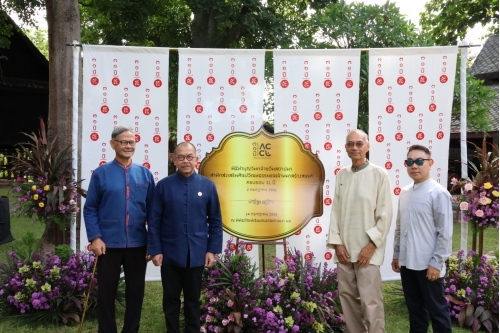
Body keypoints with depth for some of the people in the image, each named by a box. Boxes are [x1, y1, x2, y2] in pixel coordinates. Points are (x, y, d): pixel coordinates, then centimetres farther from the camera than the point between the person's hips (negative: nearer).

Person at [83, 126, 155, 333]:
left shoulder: (145, 174, 3)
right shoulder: (101, 173, -2)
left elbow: (151, 209, 5)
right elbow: (90, 209, -2)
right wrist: (95, 237, -11)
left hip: (138, 244, 2)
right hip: (109, 244, -2)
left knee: (135, 292, 13)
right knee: (106, 293, 9)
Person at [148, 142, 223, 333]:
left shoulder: (207, 186, -1)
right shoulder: (163, 185, -3)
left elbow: (215, 221, 2)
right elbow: (154, 221, -2)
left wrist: (213, 249, -2)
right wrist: (155, 250, -6)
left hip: (197, 253, 1)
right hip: (170, 253, 0)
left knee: (193, 299, 15)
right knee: (171, 299, 13)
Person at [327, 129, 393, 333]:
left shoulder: (379, 174, -4)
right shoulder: (341, 175, 8)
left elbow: (385, 214, -6)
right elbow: (335, 210, 7)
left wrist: (371, 245, -10)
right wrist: (336, 242, 0)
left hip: (367, 249, -4)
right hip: (344, 248, 5)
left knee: (370, 301, -4)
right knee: (347, 297, 12)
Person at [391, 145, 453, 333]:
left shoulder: (438, 193, -12)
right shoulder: (404, 193, 8)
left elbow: (445, 233, -13)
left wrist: (436, 263, -14)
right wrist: (396, 254, 13)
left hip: (428, 265, -6)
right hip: (407, 262, 7)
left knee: (437, 310, 8)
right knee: (415, 309, 19)